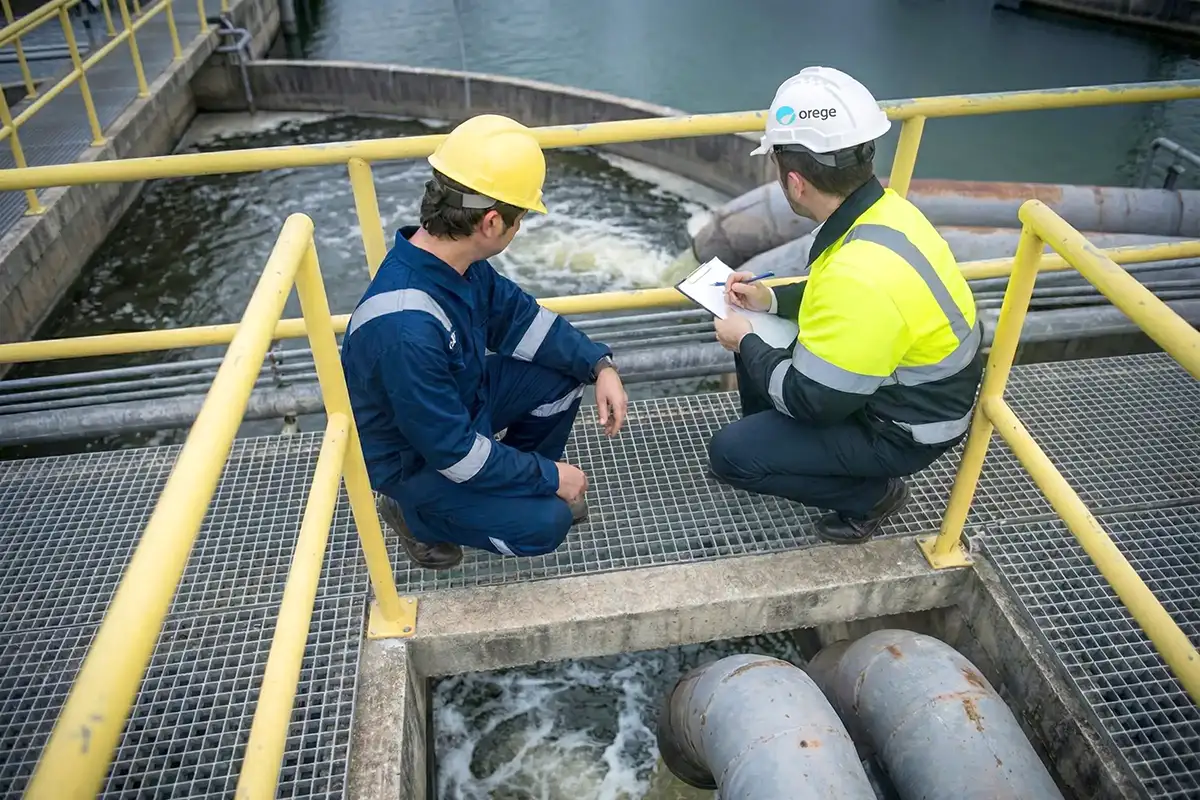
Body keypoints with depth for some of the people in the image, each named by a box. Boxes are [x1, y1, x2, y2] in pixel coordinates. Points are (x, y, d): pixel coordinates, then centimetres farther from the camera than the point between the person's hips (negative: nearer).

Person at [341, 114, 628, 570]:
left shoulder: (453, 256, -14)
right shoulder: (407, 330, -40)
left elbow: (515, 316, 1)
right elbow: (453, 450, -30)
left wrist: (599, 365, -10)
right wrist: (549, 476, -18)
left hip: (460, 400, 8)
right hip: (415, 459, -7)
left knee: (567, 370, -2)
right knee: (547, 522, -15)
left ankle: (516, 477, 19)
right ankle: (413, 513, 7)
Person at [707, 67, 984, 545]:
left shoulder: (864, 272, -37)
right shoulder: (880, 211, -8)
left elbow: (811, 400, -27)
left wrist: (745, 344, -12)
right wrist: (771, 299, 3)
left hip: (902, 428, -9)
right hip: (895, 385, 9)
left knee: (730, 455, -12)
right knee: (756, 340, 12)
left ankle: (872, 494, 5)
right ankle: (766, 447, 29)